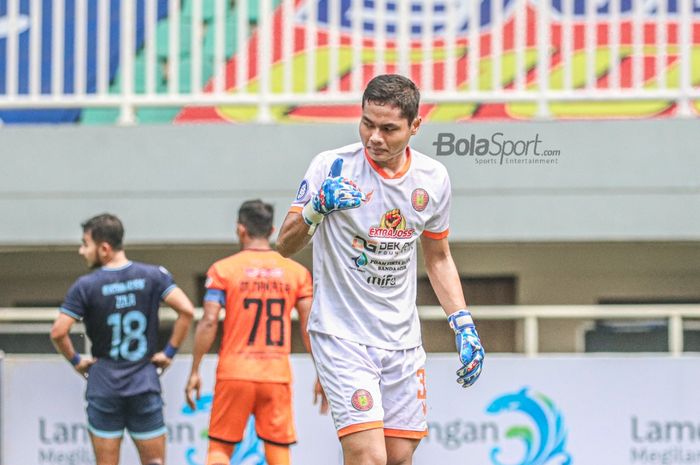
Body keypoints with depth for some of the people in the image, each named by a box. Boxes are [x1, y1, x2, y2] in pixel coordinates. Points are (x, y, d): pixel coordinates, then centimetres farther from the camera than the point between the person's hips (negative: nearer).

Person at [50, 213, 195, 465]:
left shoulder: (86, 286, -7)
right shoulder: (153, 275, -2)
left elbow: (58, 332, -13)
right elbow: (187, 310, -10)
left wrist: (75, 360, 5)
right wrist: (169, 352, -1)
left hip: (103, 385, -1)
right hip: (145, 383, 1)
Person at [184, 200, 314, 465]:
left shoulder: (223, 269, 0)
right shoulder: (297, 272, 5)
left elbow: (209, 322, -8)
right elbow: (310, 328, 2)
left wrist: (195, 371, -2)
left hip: (235, 374, -1)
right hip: (278, 375, 1)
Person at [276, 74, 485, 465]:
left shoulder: (433, 178, 3)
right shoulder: (331, 167, -9)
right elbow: (285, 247, -8)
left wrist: (463, 323, 8)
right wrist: (316, 208, -27)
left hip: (403, 339, 5)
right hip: (341, 334, -5)